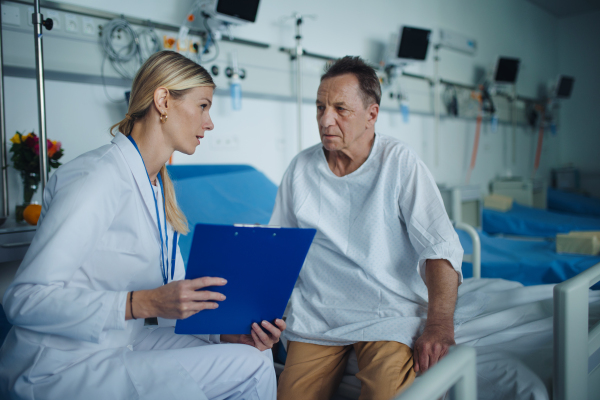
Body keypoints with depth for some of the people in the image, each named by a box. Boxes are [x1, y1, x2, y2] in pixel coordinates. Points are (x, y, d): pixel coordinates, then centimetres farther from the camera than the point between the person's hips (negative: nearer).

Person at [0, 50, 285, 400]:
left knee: (254, 362, -7)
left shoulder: (160, 187, 8)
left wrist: (228, 332, -8)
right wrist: (144, 303, -31)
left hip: (124, 345, 7)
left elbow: (173, 300, 8)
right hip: (57, 368, -7)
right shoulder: (98, 176, -19)